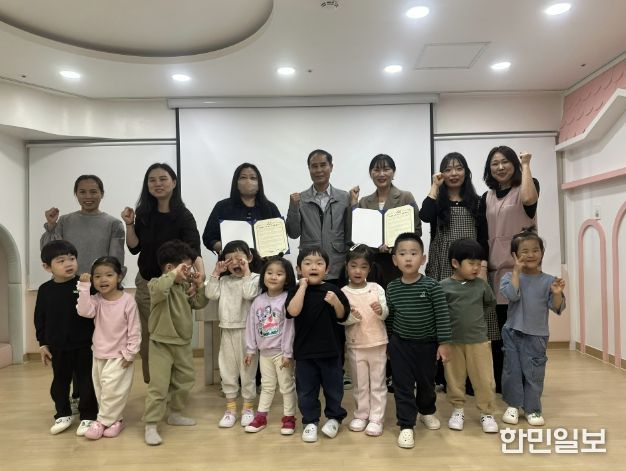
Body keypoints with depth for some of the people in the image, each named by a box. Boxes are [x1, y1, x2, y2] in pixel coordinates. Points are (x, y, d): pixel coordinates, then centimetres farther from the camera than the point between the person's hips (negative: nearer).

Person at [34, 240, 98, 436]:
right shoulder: (45, 290, -1)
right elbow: (39, 319, 6)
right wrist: (43, 343, 5)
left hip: (84, 345, -3)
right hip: (57, 347, 4)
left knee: (86, 382, 6)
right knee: (60, 381, 17)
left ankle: (88, 416, 20)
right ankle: (63, 414, 35)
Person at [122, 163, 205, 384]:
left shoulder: (183, 216, -14)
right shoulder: (144, 213, 1)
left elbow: (192, 249, -27)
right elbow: (134, 248, 3)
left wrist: (200, 271, -45)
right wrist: (129, 224, -12)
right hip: (146, 284, 5)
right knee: (147, 336, 12)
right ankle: (151, 383, 29)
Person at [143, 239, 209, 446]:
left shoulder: (185, 287, 6)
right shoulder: (158, 284, -18)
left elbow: (199, 304, 10)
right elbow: (158, 290, -43)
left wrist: (199, 285, -2)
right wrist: (174, 274, -34)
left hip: (183, 343, 8)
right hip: (162, 344, -8)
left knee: (185, 381, 19)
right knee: (159, 386, -5)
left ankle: (175, 414, 37)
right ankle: (150, 426, 7)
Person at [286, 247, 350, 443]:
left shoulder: (332, 290, -3)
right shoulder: (297, 291, -4)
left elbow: (342, 316, 3)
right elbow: (293, 311, -22)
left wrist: (336, 302, -18)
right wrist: (303, 286, -19)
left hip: (330, 349, 1)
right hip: (304, 350, 0)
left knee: (333, 387, 14)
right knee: (306, 390, 10)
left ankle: (334, 417, 34)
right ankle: (310, 421, 27)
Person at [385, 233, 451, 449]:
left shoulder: (431, 285, -14)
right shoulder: (392, 288, -6)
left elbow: (442, 315, -11)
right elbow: (389, 318, 4)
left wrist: (444, 342, -12)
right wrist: (388, 342, 10)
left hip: (427, 343, 0)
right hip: (400, 344, 1)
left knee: (427, 382, 18)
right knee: (403, 386, 2)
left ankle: (427, 412, 45)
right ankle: (406, 426, 14)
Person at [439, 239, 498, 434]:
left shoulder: (481, 284, -2)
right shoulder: (443, 286, -9)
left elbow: (491, 303, 17)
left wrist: (473, 314, 9)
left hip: (478, 340, 1)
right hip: (452, 341, -1)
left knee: (484, 379, 7)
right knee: (454, 379, 12)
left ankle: (487, 412, 23)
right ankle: (458, 409, 29)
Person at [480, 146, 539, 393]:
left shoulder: (528, 186, 3)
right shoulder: (487, 197, 15)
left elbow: (529, 200, -23)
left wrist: (525, 165, -11)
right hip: (495, 269, 5)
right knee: (498, 330, 9)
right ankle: (501, 384, 21)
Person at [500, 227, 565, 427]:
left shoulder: (549, 281, -3)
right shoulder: (510, 276, -4)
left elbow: (558, 308, -3)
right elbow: (511, 295, -23)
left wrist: (557, 294, -23)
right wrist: (517, 270, -19)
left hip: (537, 335, 0)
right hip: (513, 332, 0)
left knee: (534, 372, 6)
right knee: (512, 370, 7)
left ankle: (533, 408, 21)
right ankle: (513, 405, 22)